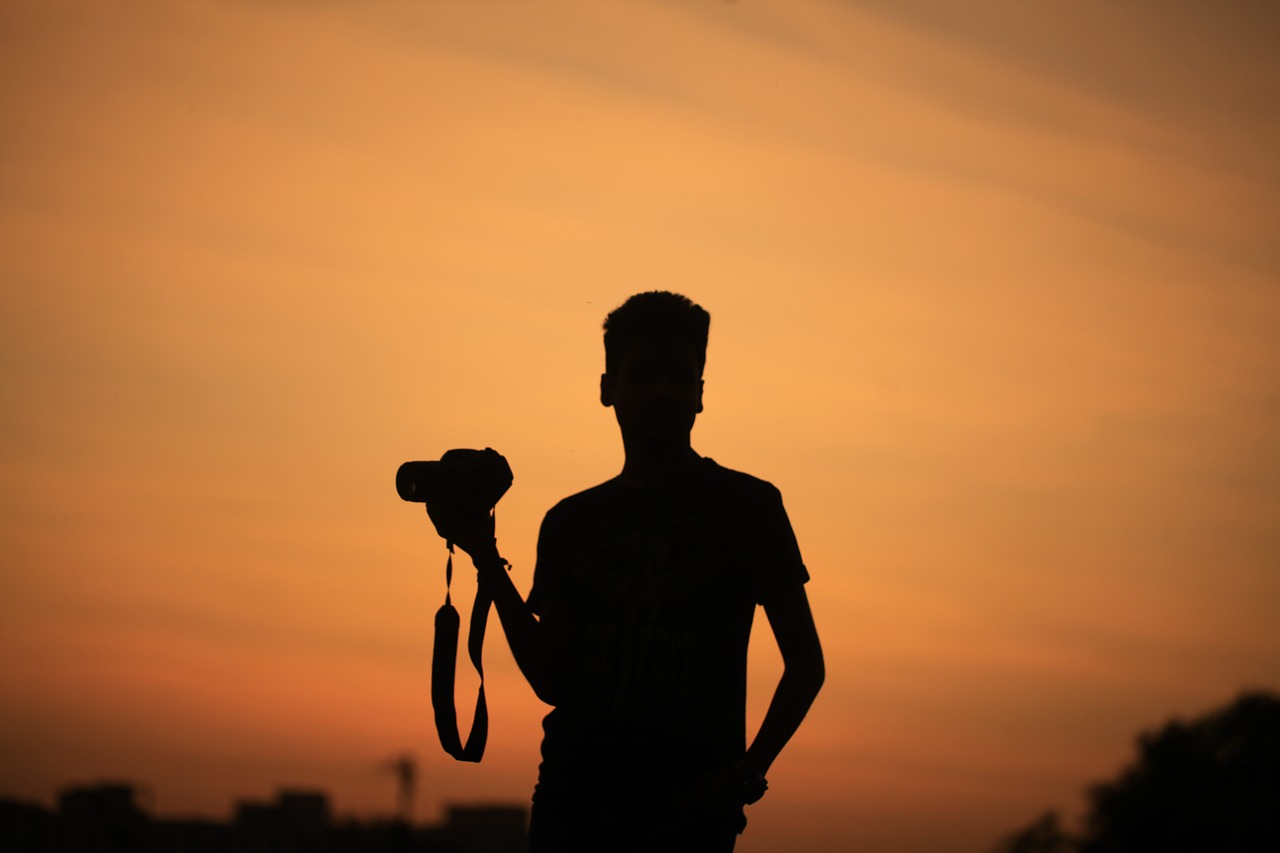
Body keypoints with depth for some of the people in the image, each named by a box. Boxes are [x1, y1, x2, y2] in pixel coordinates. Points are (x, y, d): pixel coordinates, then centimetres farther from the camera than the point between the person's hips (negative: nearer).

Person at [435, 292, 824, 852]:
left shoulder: (747, 507, 6)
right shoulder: (571, 522, 15)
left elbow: (806, 664, 7)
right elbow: (553, 683, 7)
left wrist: (751, 770, -7)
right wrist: (488, 562, 0)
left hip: (689, 802, -3)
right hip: (573, 795, 3)